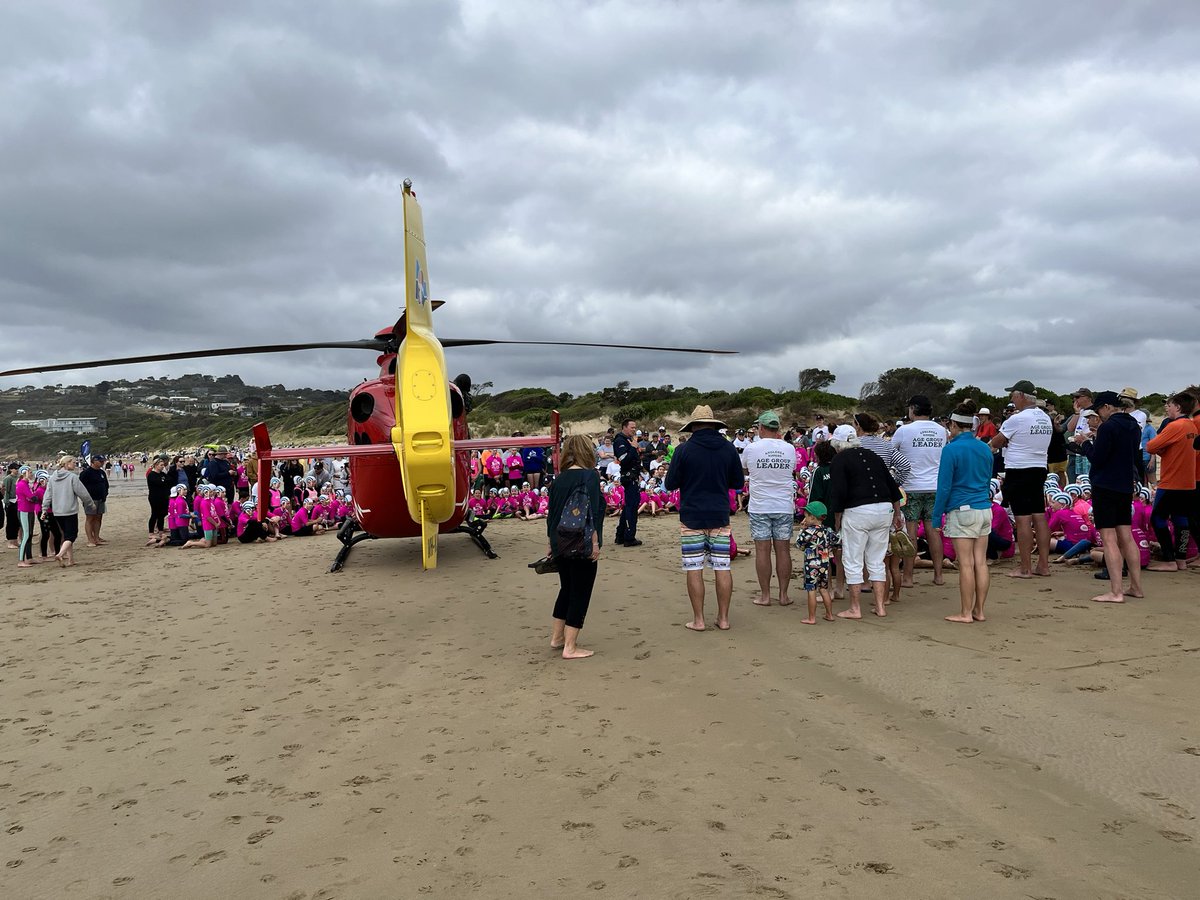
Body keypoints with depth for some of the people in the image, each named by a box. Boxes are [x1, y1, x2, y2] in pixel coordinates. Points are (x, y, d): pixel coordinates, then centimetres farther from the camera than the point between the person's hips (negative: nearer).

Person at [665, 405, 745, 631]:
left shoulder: (684, 449, -9)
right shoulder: (728, 448, 1)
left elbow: (670, 484, -5)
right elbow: (738, 482, 9)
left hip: (692, 517, -3)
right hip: (720, 516, 3)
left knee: (694, 569, 3)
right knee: (722, 567, 8)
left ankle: (698, 619, 7)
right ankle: (723, 618, 13)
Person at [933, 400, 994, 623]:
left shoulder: (952, 449, -10)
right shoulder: (985, 448, 9)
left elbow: (944, 486, -10)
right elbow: (987, 481, 18)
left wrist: (937, 515, -4)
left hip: (962, 511, -6)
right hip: (985, 509, 6)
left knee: (966, 564, -3)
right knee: (981, 562, 8)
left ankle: (966, 613, 2)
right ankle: (979, 610, 13)